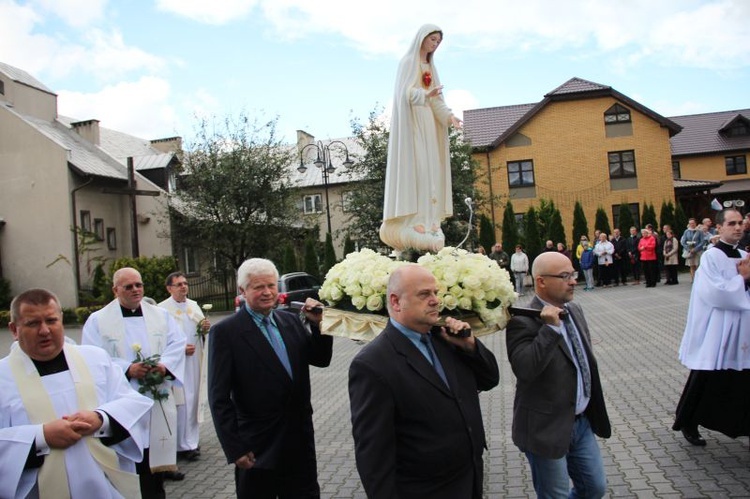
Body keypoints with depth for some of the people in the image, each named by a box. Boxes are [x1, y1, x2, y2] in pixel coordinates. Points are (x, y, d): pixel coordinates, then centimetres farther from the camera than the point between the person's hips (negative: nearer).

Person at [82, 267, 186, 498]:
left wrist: (165, 365, -17)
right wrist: (127, 369, -20)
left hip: (157, 400, 3)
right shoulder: (98, 320, 2)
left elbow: (177, 345, 3)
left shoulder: (162, 315, 11)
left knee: (154, 458, 9)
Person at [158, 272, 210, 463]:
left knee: (194, 401, 11)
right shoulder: (163, 309, -9)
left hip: (195, 363, 6)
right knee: (181, 404, -4)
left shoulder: (194, 305, 11)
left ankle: (191, 440, 23)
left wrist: (205, 329, -5)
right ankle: (183, 445, 6)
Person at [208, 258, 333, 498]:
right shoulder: (224, 332, -11)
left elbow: (322, 359, 9)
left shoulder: (292, 321, 4)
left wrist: (318, 324, -6)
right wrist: (235, 449, -13)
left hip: (300, 442, 5)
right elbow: (219, 398, -11)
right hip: (257, 451, -5)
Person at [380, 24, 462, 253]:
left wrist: (449, 116, -3)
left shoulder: (431, 67, 21)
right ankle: (414, 220, -17)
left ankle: (428, 220, 4)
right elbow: (406, 92, -15)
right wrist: (425, 95, -34)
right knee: (415, 168, -15)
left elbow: (436, 100, 14)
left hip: (429, 123, 8)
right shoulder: (408, 62, -1)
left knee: (430, 170, 2)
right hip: (412, 122, -8)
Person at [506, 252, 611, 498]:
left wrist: (594, 411, 19)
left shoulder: (574, 309, 5)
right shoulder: (523, 321, -21)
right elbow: (524, 370, -34)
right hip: (548, 428, -7)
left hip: (582, 421, 8)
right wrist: (551, 328, -34)